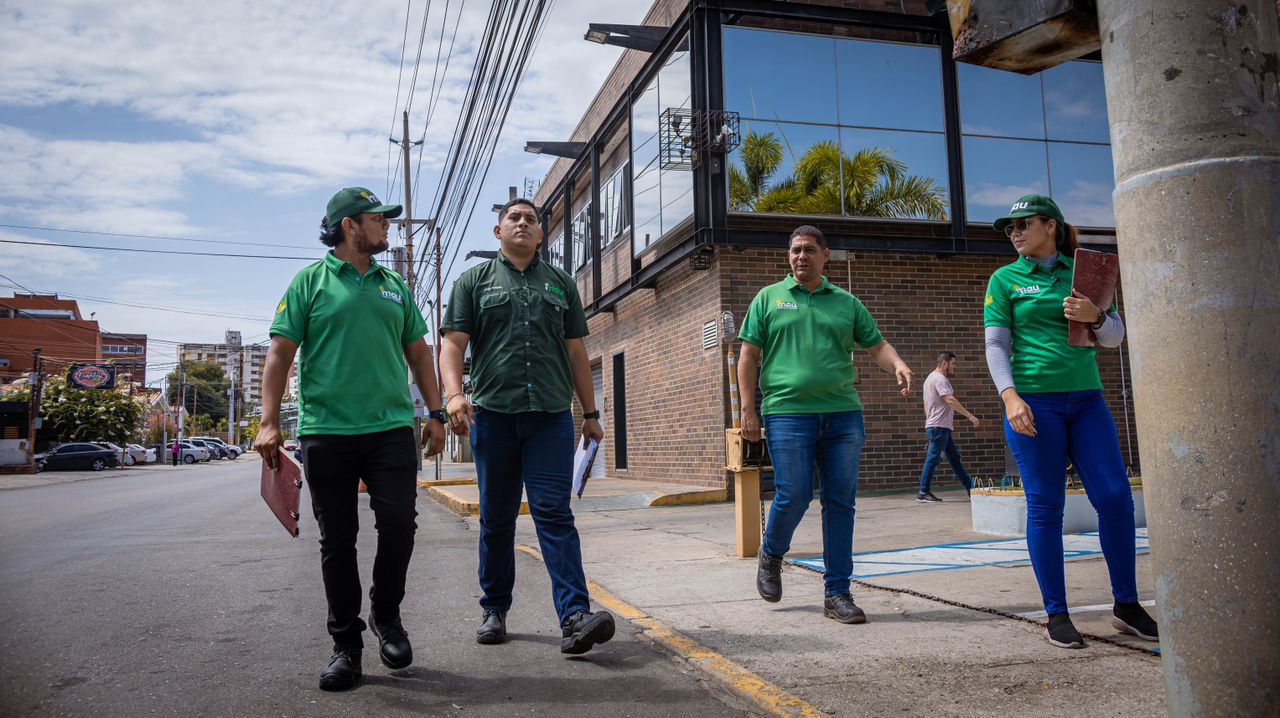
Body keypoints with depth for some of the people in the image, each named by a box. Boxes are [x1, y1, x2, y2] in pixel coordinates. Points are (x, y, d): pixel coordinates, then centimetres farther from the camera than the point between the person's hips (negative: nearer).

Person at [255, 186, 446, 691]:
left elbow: (418, 354, 19)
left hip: (392, 428, 2)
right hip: (326, 432, -2)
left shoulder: (394, 286, 16)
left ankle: (386, 614, 18)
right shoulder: (310, 281, 6)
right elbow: (280, 353, 1)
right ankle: (346, 644, 17)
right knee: (337, 541, 4)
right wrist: (269, 422, -7)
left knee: (399, 524, -8)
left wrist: (436, 413, 11)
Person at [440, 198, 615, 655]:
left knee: (554, 513, -8)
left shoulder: (560, 283, 17)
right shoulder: (475, 281, 12)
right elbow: (453, 344, 2)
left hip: (551, 415, 0)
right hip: (493, 413, 0)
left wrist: (590, 413, 13)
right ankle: (495, 610, 22)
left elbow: (576, 353, 17)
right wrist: (454, 394, -16)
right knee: (496, 518, 8)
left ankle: (575, 617, -12)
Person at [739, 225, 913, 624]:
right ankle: (771, 555, 24)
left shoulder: (846, 303, 16)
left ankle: (837, 593, 11)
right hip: (788, 412, -3)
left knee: (840, 502, 2)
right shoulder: (769, 298, 10)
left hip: (843, 414, 3)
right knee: (793, 496, -7)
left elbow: (877, 346, 13)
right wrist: (748, 410, -2)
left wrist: (898, 365, -10)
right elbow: (749, 356, 6)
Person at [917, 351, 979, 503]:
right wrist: (970, 416, -28)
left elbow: (927, 405, 23)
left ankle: (969, 487, 19)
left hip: (942, 427, 11)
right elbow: (950, 400, -26)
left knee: (954, 456, 13)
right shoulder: (940, 379, -14)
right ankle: (923, 493, -5)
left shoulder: (931, 378, 19)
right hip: (939, 427, -11)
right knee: (933, 459, -8)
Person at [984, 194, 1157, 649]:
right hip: (1033, 402, -3)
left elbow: (1115, 337, 13)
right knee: (1045, 508, -1)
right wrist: (1010, 397, -15)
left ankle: (1126, 606, 16)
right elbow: (996, 345, -1)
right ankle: (1056, 615, 8)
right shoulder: (1005, 279, 6)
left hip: (1086, 398, 3)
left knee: (1116, 499, -1)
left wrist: (1094, 317, -10)